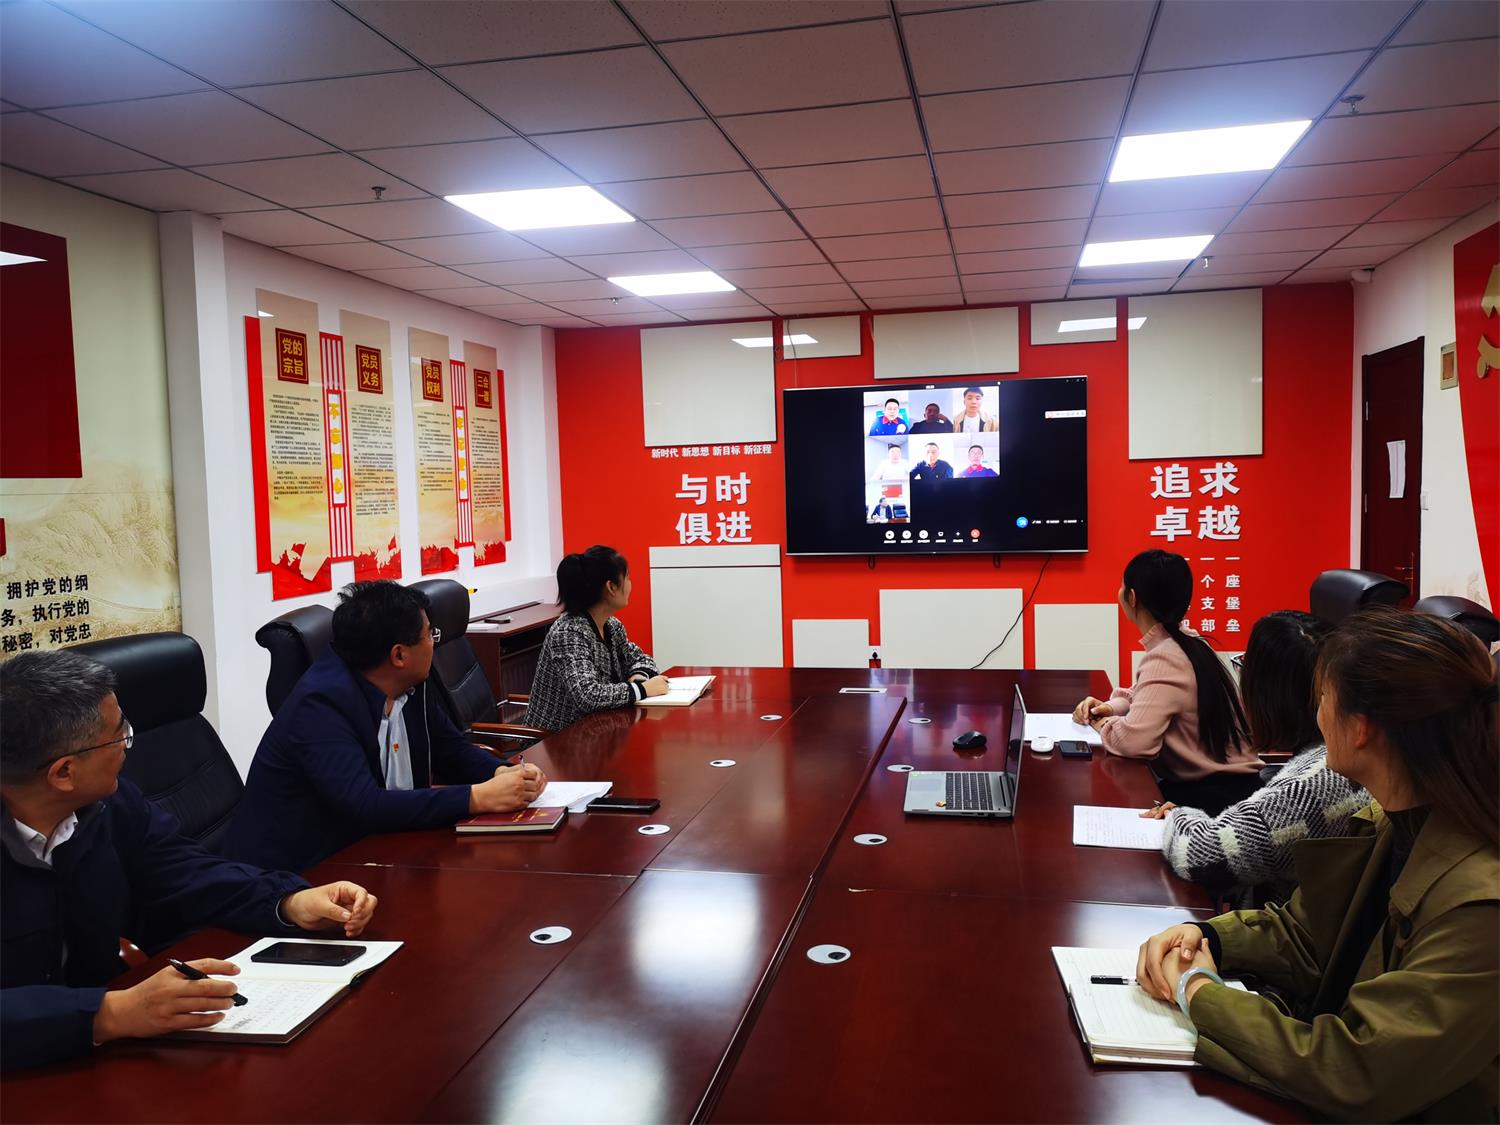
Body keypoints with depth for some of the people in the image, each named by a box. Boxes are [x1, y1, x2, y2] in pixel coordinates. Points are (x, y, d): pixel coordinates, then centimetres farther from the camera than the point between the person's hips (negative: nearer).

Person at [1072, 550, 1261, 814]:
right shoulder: (1185, 641, 6)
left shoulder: (1165, 659, -24)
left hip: (1217, 795, -8)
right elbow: (1146, 697, 22)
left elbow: (1133, 740, -34)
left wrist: (1102, 723, -12)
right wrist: (1110, 707, 2)